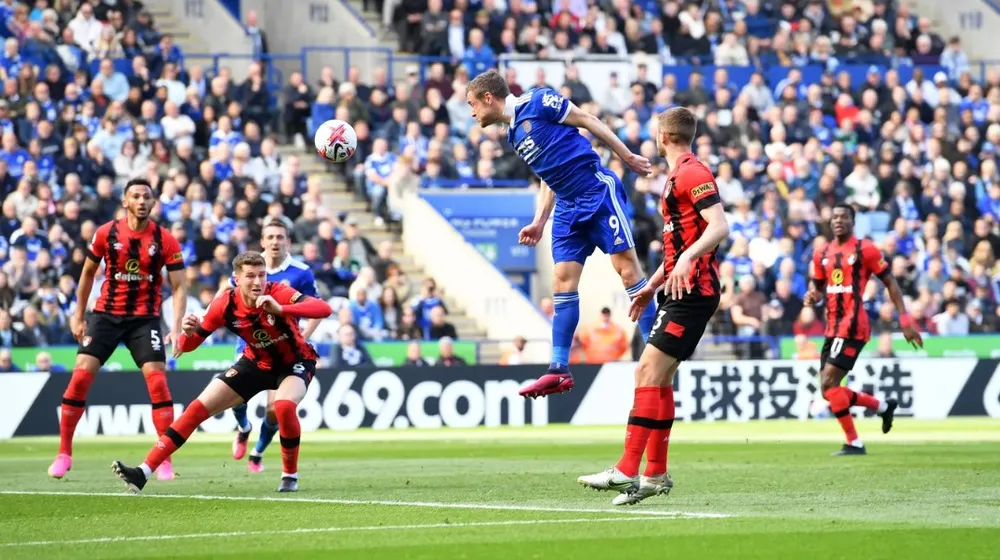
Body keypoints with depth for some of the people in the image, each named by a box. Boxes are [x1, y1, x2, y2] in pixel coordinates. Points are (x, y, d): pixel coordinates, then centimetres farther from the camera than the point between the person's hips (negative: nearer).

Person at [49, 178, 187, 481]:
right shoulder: (106, 234, -3)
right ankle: (63, 454, 3)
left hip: (145, 318, -1)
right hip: (106, 314, 1)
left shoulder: (165, 240, -7)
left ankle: (165, 460, -7)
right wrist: (79, 315, 11)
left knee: (157, 380, -15)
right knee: (80, 376, -9)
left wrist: (177, 328, -16)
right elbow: (88, 273, 11)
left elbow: (179, 286, -5)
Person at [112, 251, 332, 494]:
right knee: (199, 408, -5)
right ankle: (143, 472, -4)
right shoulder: (225, 305, -20)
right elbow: (188, 346, -12)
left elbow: (324, 309, -44)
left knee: (284, 406, -35)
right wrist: (189, 332, -37)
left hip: (295, 362, -4)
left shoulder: (278, 294, -29)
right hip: (257, 362, 4)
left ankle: (290, 475, -10)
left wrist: (280, 309, -56)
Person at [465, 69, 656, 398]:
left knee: (627, 268, -9)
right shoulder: (513, 135, 17)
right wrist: (539, 223, 18)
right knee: (563, 281, 1)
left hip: (598, 191, -8)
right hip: (568, 207, 8)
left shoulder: (537, 102, -6)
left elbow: (587, 120, -5)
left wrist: (627, 156, -7)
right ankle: (559, 370, 2)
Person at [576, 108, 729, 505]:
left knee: (648, 372, -16)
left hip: (692, 291, -11)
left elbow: (719, 226, -24)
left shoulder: (693, 173, -12)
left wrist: (688, 258, -38)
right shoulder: (677, 177, 21)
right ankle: (655, 474, 17)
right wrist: (652, 286, 28)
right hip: (680, 291, 11)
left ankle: (627, 472, -20)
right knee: (659, 378, 12)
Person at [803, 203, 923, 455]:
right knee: (830, 389, 7)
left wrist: (905, 320, -6)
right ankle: (883, 406, 27)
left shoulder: (865, 250, -5)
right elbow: (818, 286, 25)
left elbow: (890, 283, -2)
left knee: (828, 383, -16)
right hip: (833, 327, 8)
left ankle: (854, 443, -8)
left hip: (853, 326, -8)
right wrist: (812, 296, -1)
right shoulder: (822, 255, 13)